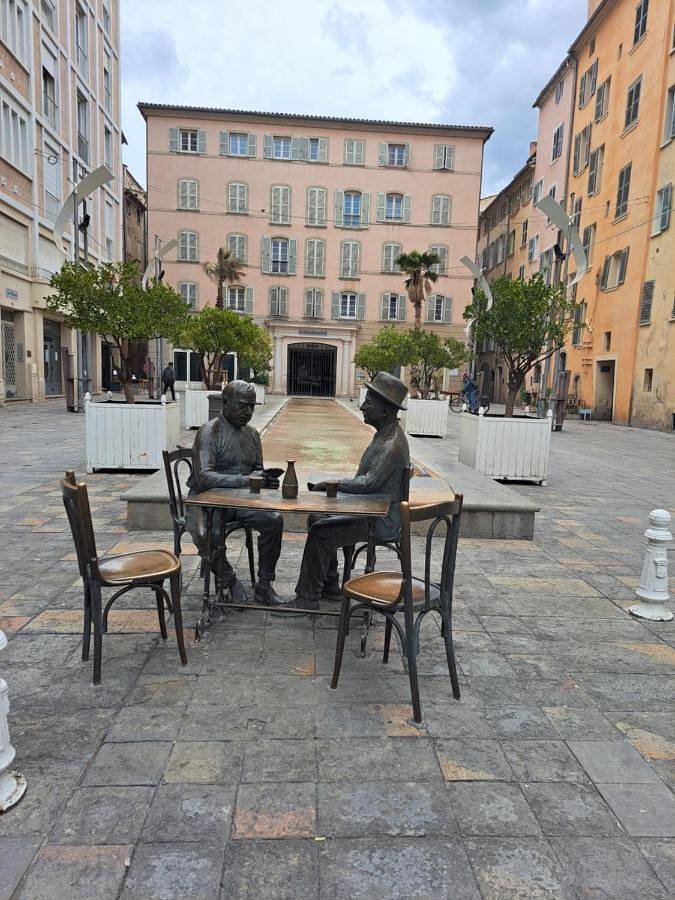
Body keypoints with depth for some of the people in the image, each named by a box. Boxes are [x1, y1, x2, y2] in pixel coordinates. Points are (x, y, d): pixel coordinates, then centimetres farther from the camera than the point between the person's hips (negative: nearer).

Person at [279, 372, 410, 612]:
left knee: (320, 533, -18)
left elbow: (368, 483, -30)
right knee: (317, 518, 12)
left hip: (382, 521, -10)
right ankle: (329, 587, 20)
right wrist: (335, 485, 7)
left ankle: (308, 598, -4)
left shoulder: (392, 445, -23)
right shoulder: (383, 435, 11)